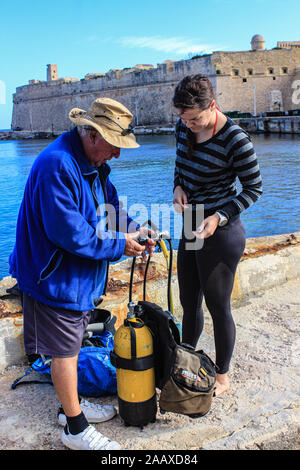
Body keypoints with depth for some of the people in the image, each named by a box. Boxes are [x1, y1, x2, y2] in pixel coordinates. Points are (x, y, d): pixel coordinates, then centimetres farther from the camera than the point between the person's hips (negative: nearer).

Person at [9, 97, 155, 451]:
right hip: (56, 278, -9)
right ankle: (76, 429, 22)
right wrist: (119, 246, -20)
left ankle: (72, 406, 41)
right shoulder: (56, 166, -27)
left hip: (80, 275, 9)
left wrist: (134, 229, -2)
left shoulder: (94, 162, 5)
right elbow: (69, 232, -29)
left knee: (71, 345, 22)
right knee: (64, 352, 5)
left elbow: (110, 205, 16)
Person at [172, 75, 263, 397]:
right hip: (191, 231, 7)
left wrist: (219, 218, -20)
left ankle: (222, 377, 28)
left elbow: (254, 188, -12)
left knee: (218, 308, 6)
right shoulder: (184, 128, 0)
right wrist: (178, 187, -3)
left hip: (220, 236, -7)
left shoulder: (234, 139, -21)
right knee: (189, 303, 19)